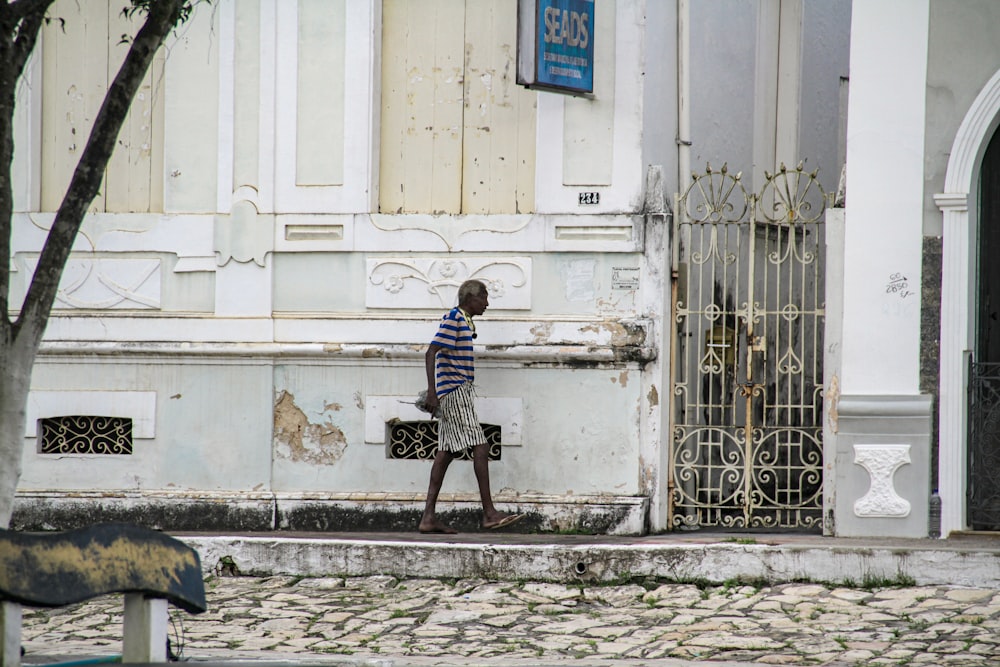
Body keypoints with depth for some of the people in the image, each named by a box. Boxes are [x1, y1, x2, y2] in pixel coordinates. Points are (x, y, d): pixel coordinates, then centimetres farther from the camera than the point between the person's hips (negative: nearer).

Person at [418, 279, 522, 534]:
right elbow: (431, 353, -18)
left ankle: (429, 516, 4)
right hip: (456, 391, -10)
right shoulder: (453, 319, -11)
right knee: (480, 448, -12)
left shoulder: (464, 322, 20)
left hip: (456, 394, 10)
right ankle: (489, 513, -14)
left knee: (446, 452, 6)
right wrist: (431, 391, -25)